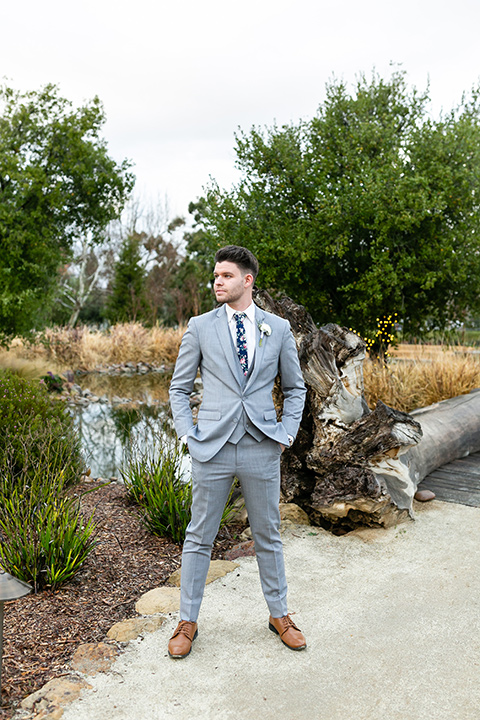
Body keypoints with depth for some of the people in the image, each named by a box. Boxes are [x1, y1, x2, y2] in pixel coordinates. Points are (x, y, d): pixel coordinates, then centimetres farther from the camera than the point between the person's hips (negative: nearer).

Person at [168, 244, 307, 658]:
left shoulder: (278, 328, 4)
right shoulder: (200, 328, 1)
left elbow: (295, 387, 13)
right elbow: (179, 387, 8)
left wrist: (287, 433, 3)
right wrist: (188, 433, -2)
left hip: (262, 450, 1)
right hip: (212, 450, 0)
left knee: (268, 535, 14)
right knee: (199, 537, 9)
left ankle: (279, 615, 32)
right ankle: (188, 622, 25)